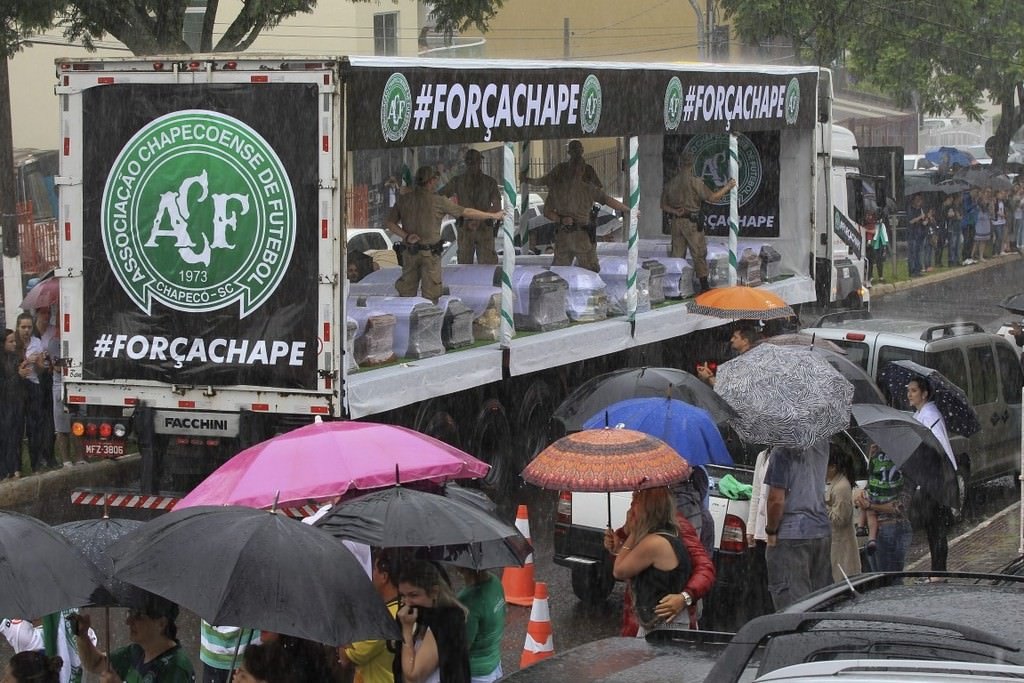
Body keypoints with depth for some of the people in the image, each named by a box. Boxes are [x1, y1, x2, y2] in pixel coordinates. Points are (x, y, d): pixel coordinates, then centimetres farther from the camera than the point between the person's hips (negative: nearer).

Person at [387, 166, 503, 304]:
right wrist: (493, 215, 7)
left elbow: (391, 223, 4)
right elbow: (466, 212, -3)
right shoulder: (439, 201, -8)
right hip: (430, 253, -4)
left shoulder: (403, 200, 3)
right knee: (430, 294, 3)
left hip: (409, 252, 4)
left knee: (406, 293, 10)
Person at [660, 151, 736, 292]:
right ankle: (704, 285, 2)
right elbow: (712, 197, -12)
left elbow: (664, 205, 10)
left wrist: (675, 211, -2)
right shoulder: (695, 181, -11)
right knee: (699, 254, 1)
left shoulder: (670, 183, 7)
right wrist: (727, 187, -2)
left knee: (677, 254, 9)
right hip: (692, 222, -5)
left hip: (676, 222, 5)